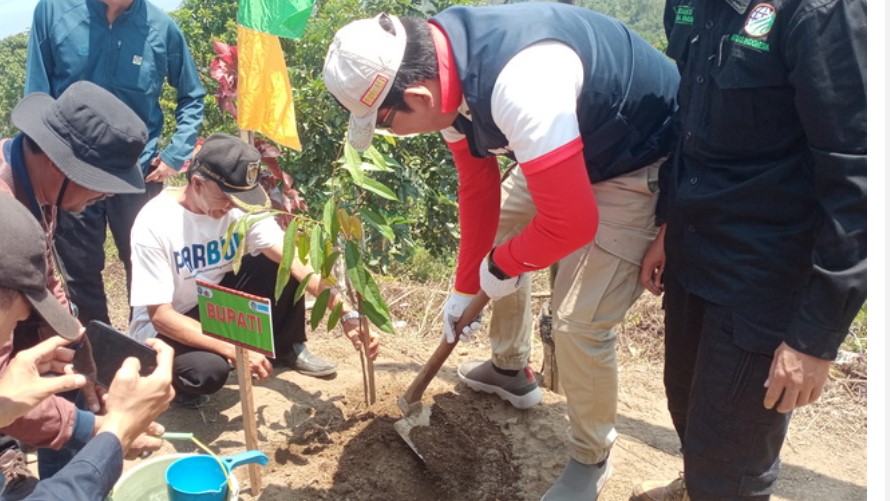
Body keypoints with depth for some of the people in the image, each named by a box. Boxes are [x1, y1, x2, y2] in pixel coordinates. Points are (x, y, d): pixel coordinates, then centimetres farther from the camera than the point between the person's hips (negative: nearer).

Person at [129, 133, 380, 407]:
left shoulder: (240, 206, -16)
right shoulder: (155, 223, -28)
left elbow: (294, 260, -23)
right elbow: (161, 315, -29)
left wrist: (347, 314, -34)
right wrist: (235, 350, -36)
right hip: (167, 325, -5)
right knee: (208, 370, -35)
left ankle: (288, 348, 8)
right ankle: (174, 377, 2)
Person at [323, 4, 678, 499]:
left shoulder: (519, 83, -41)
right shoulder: (442, 70, -10)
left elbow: (571, 223, -38)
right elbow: (477, 188, 1)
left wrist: (502, 265, -17)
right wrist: (465, 288, 7)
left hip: (639, 162, -9)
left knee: (579, 321, -12)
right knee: (496, 232, 19)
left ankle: (591, 459, 17)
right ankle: (511, 369, 42)